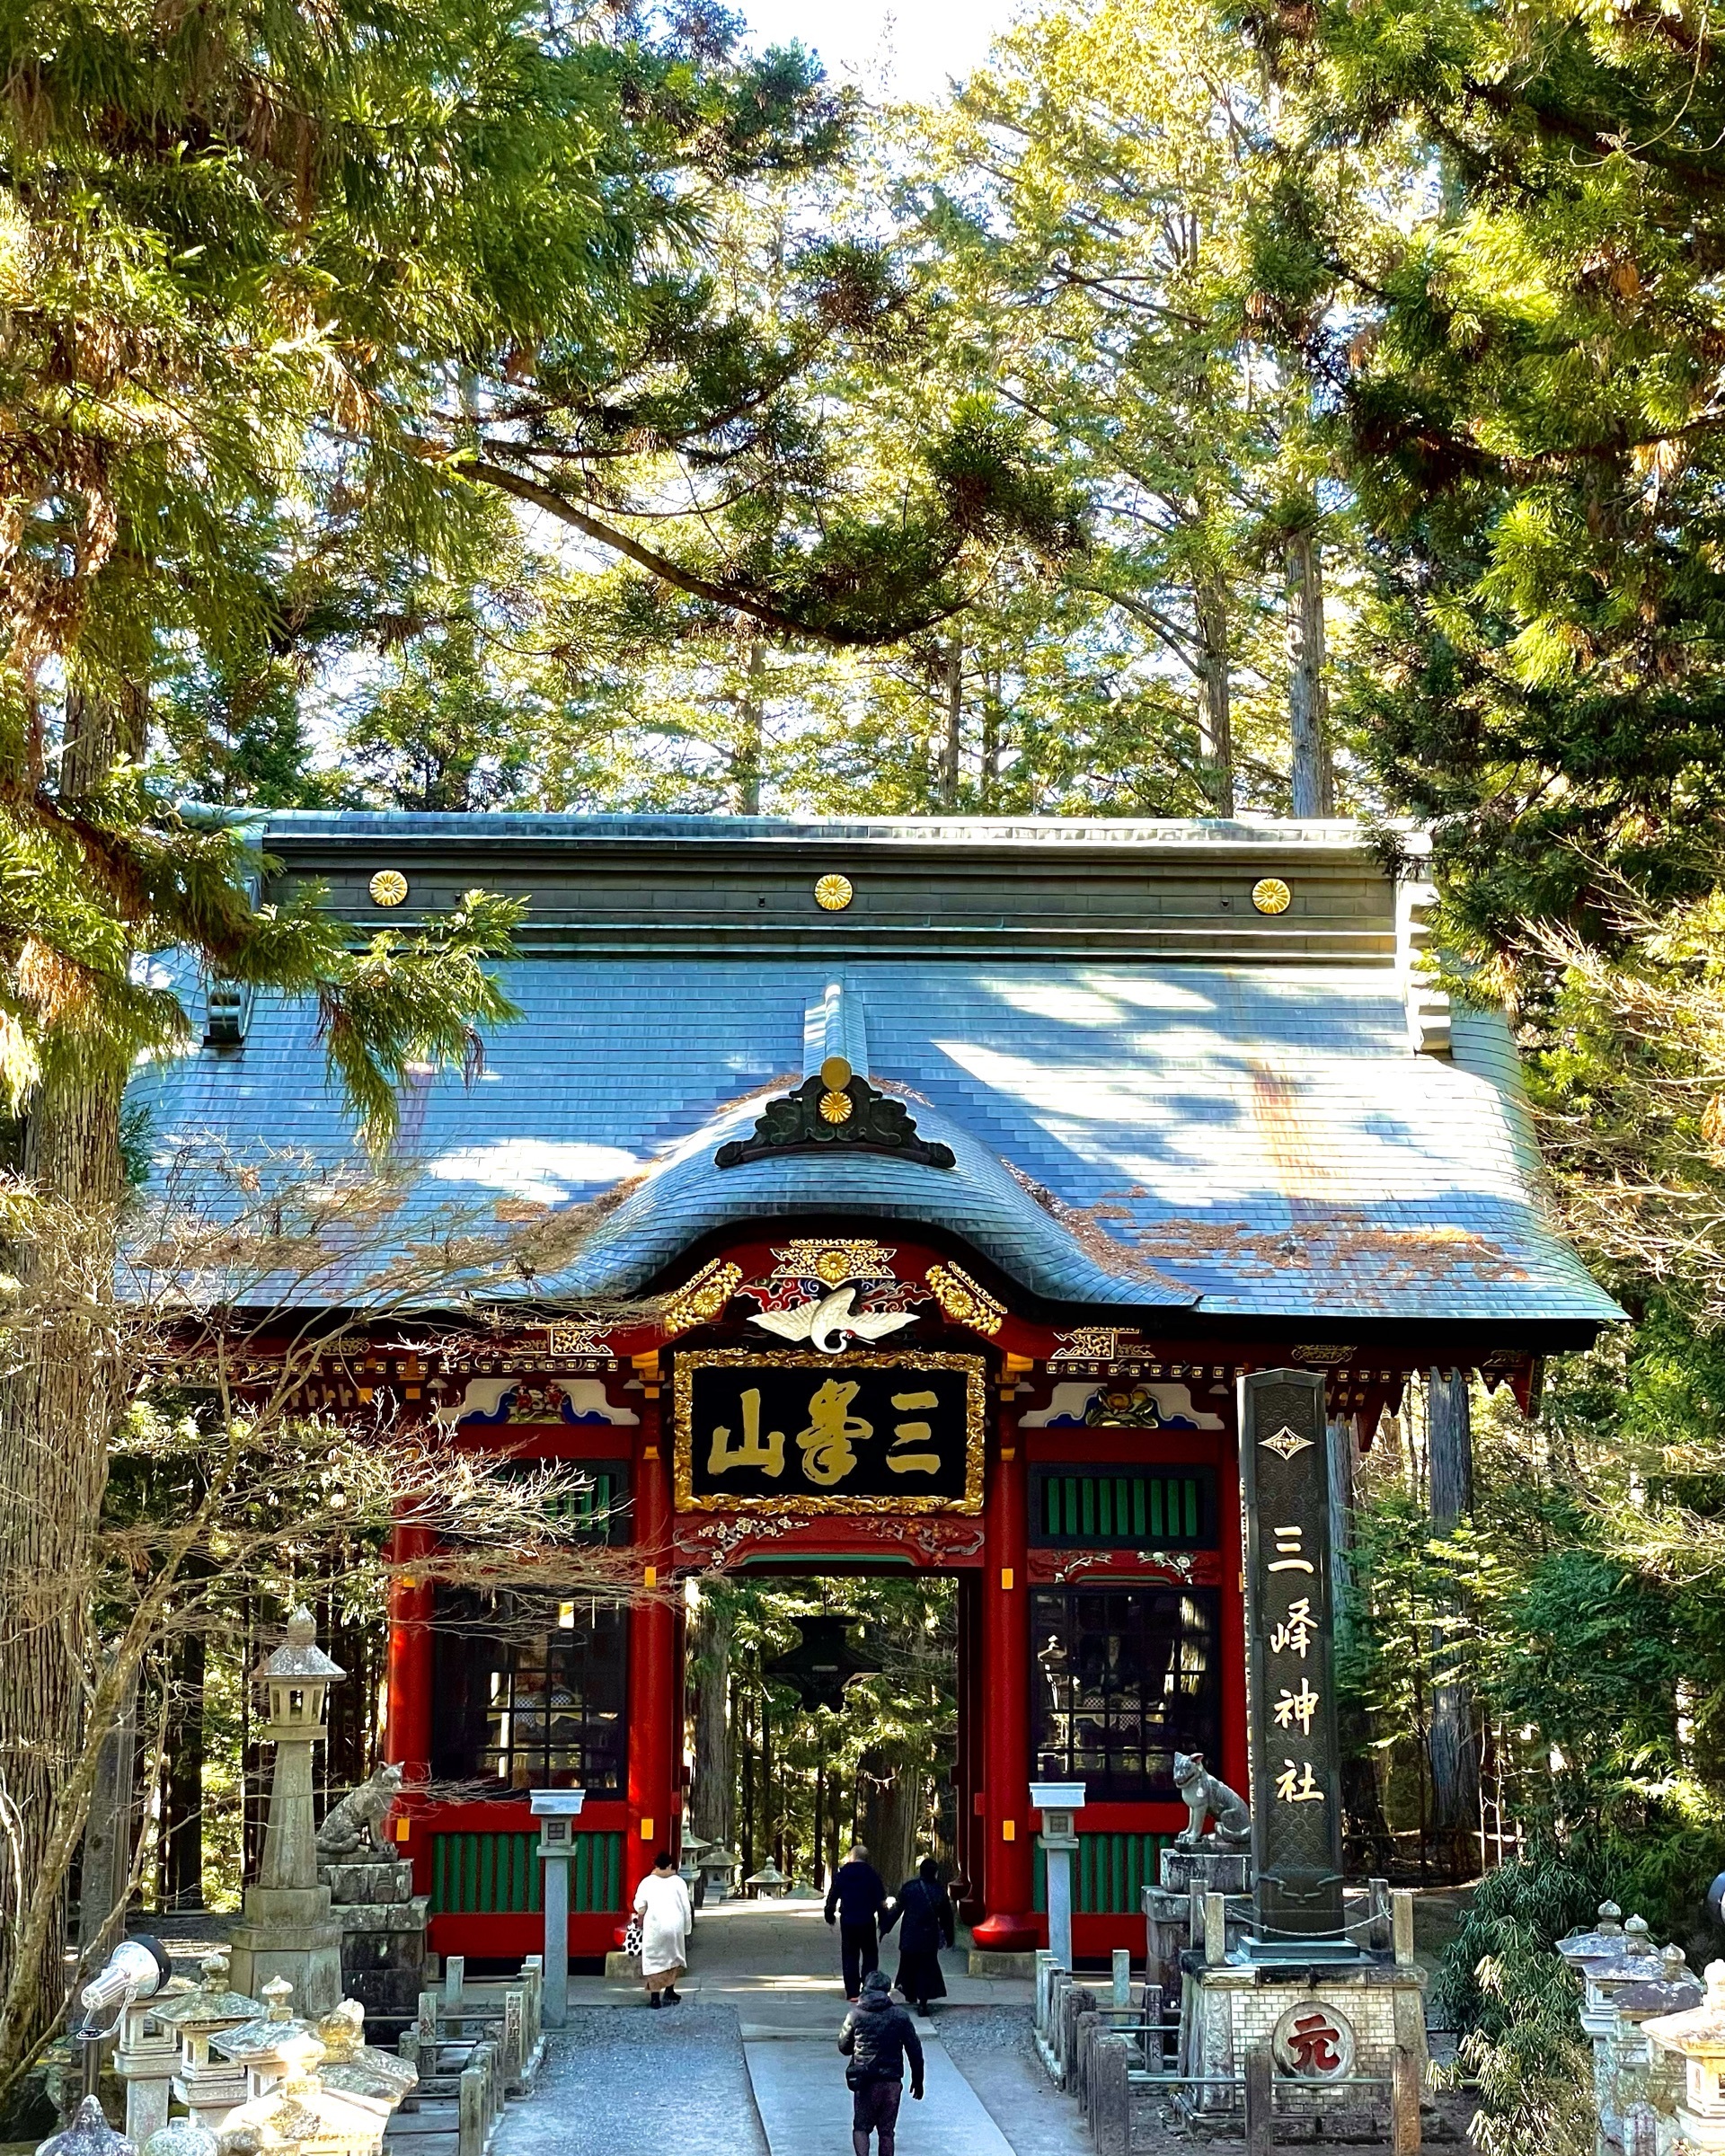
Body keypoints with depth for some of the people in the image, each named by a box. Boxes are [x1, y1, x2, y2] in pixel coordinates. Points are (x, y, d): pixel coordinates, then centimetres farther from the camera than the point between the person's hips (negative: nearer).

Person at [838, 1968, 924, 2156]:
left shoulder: (856, 2014, -3)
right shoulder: (900, 2016, -2)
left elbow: (844, 2047, 7)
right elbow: (915, 2050, 0)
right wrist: (917, 2080, 10)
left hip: (864, 2083, -1)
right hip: (892, 2082, 1)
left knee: (860, 2127, 11)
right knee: (887, 2132, 11)